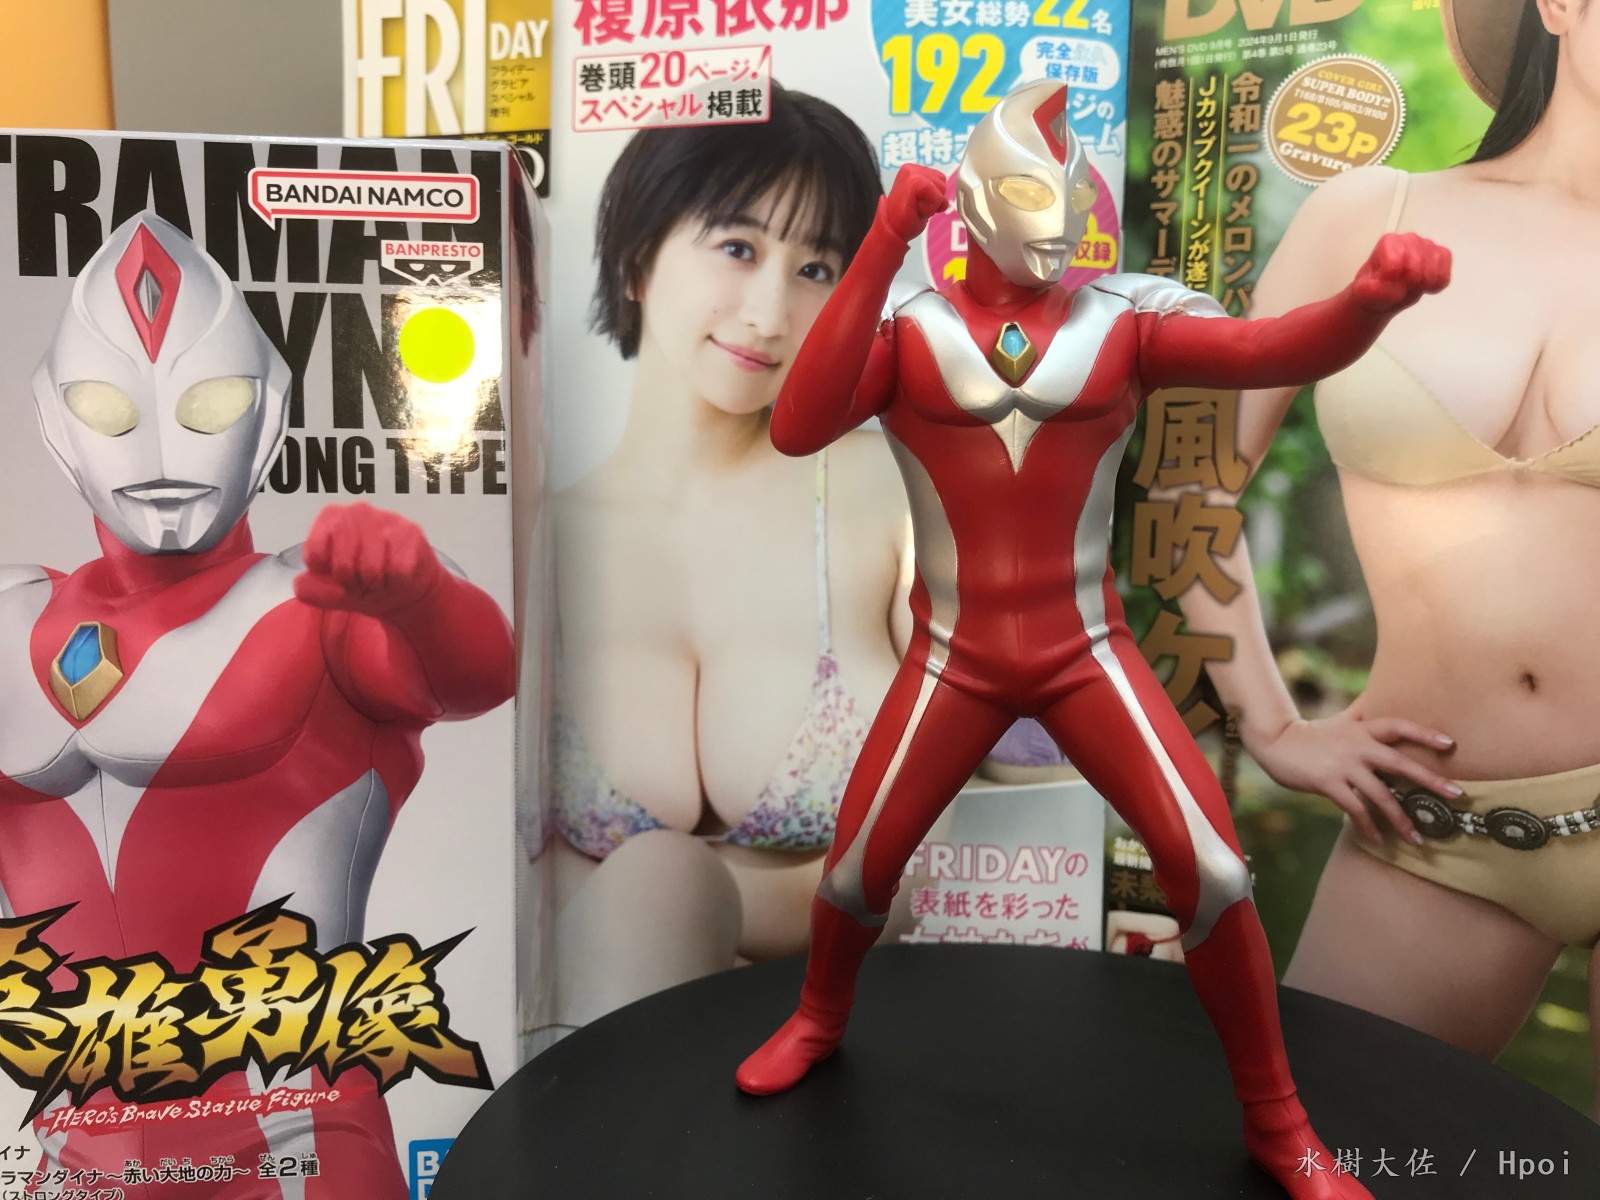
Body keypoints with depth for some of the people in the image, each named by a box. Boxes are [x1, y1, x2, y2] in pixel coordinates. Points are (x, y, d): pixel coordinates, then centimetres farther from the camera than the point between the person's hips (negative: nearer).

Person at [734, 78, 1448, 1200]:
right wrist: (882, 251, -30)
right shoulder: (906, 325, -7)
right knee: (860, 864, 10)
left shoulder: (1125, 320, -4)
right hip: (955, 659, 0)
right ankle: (820, 1021, 45)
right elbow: (797, 429, -24)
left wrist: (1371, 296, -40)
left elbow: (1276, 349, -17)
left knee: (1211, 868, -6)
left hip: (1086, 652, 1)